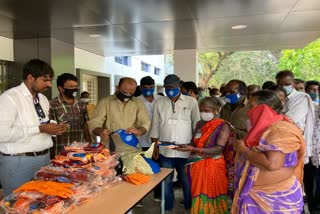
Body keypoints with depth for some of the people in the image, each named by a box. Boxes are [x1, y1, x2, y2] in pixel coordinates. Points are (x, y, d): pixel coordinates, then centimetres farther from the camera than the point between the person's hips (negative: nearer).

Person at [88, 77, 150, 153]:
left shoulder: (139, 103, 7)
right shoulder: (105, 102, 2)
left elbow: (145, 123, 0)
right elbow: (94, 123, -2)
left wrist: (139, 131, -22)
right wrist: (100, 132, -25)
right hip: (109, 151, -1)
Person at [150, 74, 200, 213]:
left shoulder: (191, 102, -1)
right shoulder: (159, 102, 6)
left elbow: (196, 125, 1)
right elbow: (155, 125, 9)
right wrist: (155, 146, 5)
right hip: (165, 150, 2)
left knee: (186, 181, 10)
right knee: (166, 181, 11)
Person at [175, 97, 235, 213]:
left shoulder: (223, 126, -10)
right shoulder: (200, 124, 9)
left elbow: (219, 149, -20)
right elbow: (193, 143, 11)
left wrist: (193, 149, -29)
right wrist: (183, 146, -12)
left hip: (212, 167, -5)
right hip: (196, 166, 5)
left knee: (210, 197, 5)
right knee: (198, 197, 13)